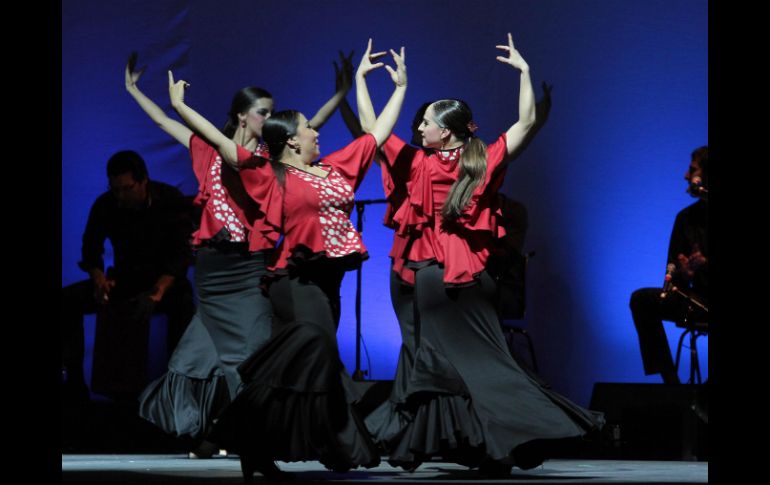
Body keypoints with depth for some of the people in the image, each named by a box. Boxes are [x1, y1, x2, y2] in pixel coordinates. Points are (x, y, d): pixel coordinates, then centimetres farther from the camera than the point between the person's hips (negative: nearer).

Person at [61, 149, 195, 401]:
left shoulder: (172, 201, -14)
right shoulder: (105, 205, -6)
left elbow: (181, 253, -19)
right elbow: (91, 250, 1)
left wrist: (157, 291, -35)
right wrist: (99, 280, -23)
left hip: (165, 279, -4)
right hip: (124, 279, 4)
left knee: (184, 303, -40)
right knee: (68, 299, -19)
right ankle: (75, 381, -15)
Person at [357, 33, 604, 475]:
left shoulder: (419, 165, -5)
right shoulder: (485, 163, -2)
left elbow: (370, 126, 1)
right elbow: (527, 122, 3)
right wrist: (523, 70, 8)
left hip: (431, 278, -2)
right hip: (474, 278, 2)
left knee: (441, 363, 3)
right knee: (484, 360, 5)